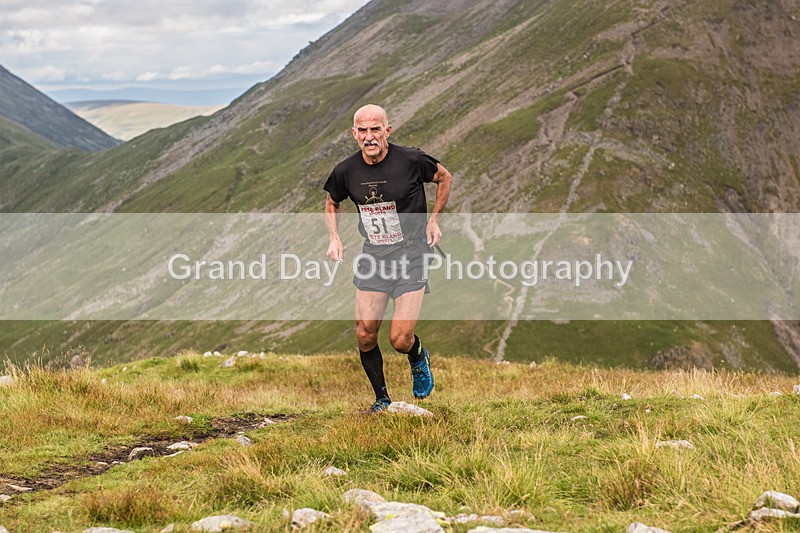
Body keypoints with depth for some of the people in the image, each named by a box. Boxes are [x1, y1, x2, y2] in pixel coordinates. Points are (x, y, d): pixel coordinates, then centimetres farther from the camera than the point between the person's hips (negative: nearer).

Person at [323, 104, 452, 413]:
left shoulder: (411, 160, -13)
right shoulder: (346, 171, -4)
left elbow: (444, 177, 8)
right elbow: (331, 203, 17)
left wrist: (434, 220, 2)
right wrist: (334, 238, 2)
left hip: (411, 252, -3)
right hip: (373, 255, 3)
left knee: (400, 340, -10)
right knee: (365, 335, 0)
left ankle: (418, 358, 28)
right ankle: (381, 399, 22)